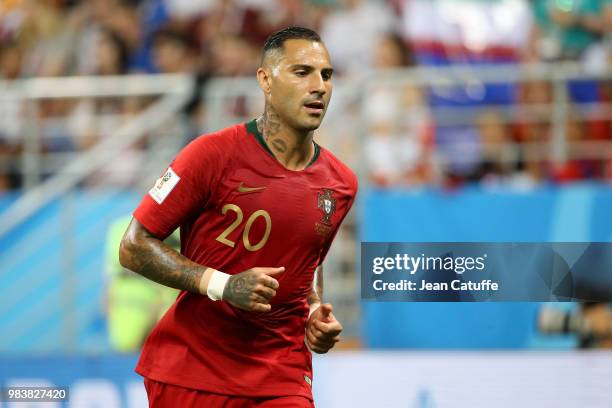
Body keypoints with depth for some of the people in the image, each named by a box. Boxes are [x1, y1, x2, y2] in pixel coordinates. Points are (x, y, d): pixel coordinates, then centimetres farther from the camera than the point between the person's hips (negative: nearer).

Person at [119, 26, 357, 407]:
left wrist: (315, 313, 4)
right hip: (187, 370, -3)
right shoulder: (213, 154, -11)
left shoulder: (341, 184, 5)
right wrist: (221, 285, -21)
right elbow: (134, 247, -10)